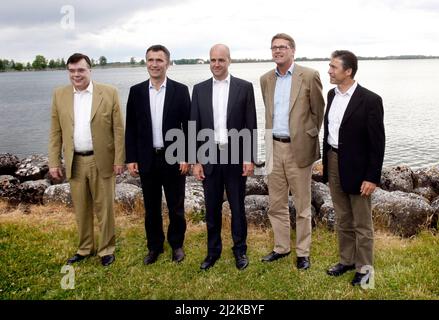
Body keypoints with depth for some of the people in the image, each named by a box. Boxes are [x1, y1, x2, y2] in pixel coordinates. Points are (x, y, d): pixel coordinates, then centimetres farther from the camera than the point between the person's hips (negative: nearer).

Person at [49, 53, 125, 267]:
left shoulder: (109, 93, -5)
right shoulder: (60, 95, 5)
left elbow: (118, 129, -5)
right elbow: (55, 132, 6)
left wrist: (119, 159, -8)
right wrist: (54, 162, 2)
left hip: (102, 161, -3)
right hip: (75, 162, 3)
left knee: (104, 208, 8)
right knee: (81, 209, 14)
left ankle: (106, 249, 24)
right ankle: (84, 248, 31)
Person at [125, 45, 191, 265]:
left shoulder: (180, 90, -2)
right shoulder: (136, 91, 3)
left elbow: (188, 126, -2)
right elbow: (130, 128, 4)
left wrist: (186, 157, -8)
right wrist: (131, 158, -1)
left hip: (174, 159, -2)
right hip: (147, 160, 2)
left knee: (176, 207, 10)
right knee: (151, 208, 13)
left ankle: (177, 244, 30)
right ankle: (154, 247, 29)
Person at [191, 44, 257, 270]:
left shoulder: (244, 87, -1)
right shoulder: (199, 89, 5)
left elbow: (250, 125, -2)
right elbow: (195, 127, 5)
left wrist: (249, 158, -6)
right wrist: (196, 161, 1)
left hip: (235, 156, -2)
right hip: (209, 157, 2)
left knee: (237, 207, 9)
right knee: (212, 208, 11)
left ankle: (240, 250, 27)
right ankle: (213, 250, 28)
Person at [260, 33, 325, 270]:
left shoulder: (309, 76, -6)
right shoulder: (266, 79, 9)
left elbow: (318, 111, 0)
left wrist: (309, 137, 2)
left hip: (298, 148, -5)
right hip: (274, 148, 5)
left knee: (302, 205, 6)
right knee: (276, 204, 12)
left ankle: (303, 252, 20)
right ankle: (281, 247, 28)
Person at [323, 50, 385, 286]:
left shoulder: (370, 100, -15)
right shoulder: (332, 95, 6)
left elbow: (377, 142, -14)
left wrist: (372, 177, -15)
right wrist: (327, 162, 12)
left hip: (357, 168, -6)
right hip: (333, 163, 6)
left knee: (362, 223, 9)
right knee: (342, 219, 18)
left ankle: (364, 268, 24)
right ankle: (346, 260, 34)